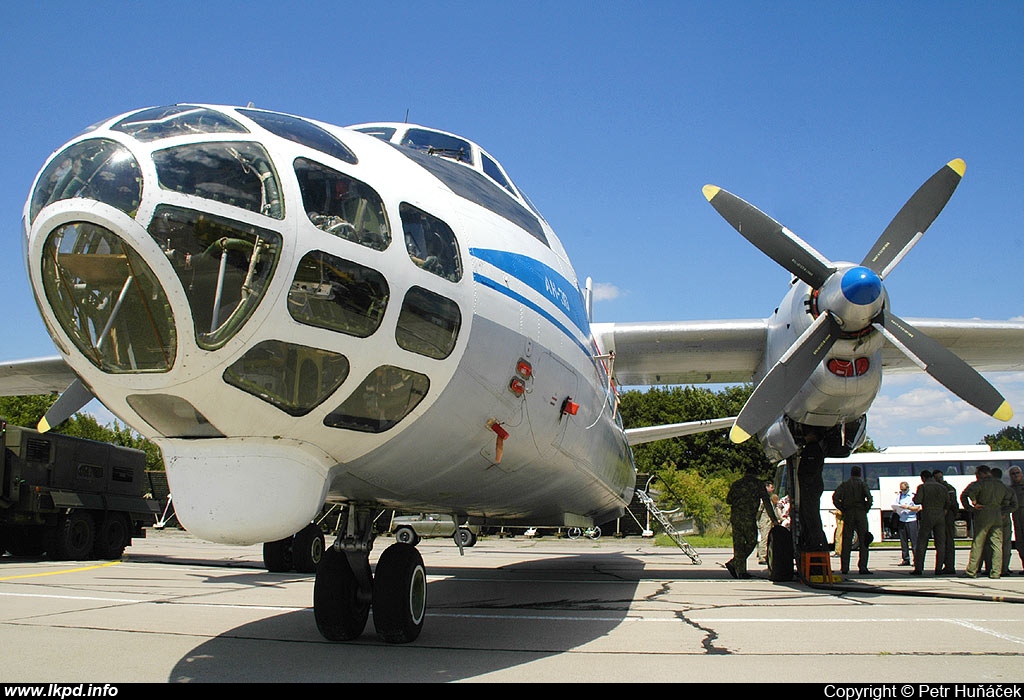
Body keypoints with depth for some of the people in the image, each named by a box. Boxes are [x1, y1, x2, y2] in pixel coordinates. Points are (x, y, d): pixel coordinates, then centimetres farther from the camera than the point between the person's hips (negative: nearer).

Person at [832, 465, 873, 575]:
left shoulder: (844, 485, 6)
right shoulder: (862, 484, -1)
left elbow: (835, 497, -5)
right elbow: (869, 499, -15)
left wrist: (843, 509, 2)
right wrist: (865, 509, -3)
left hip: (848, 515, 2)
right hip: (861, 514, -2)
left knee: (846, 542, 5)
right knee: (863, 541, 0)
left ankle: (844, 568, 3)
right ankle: (862, 567, -7)